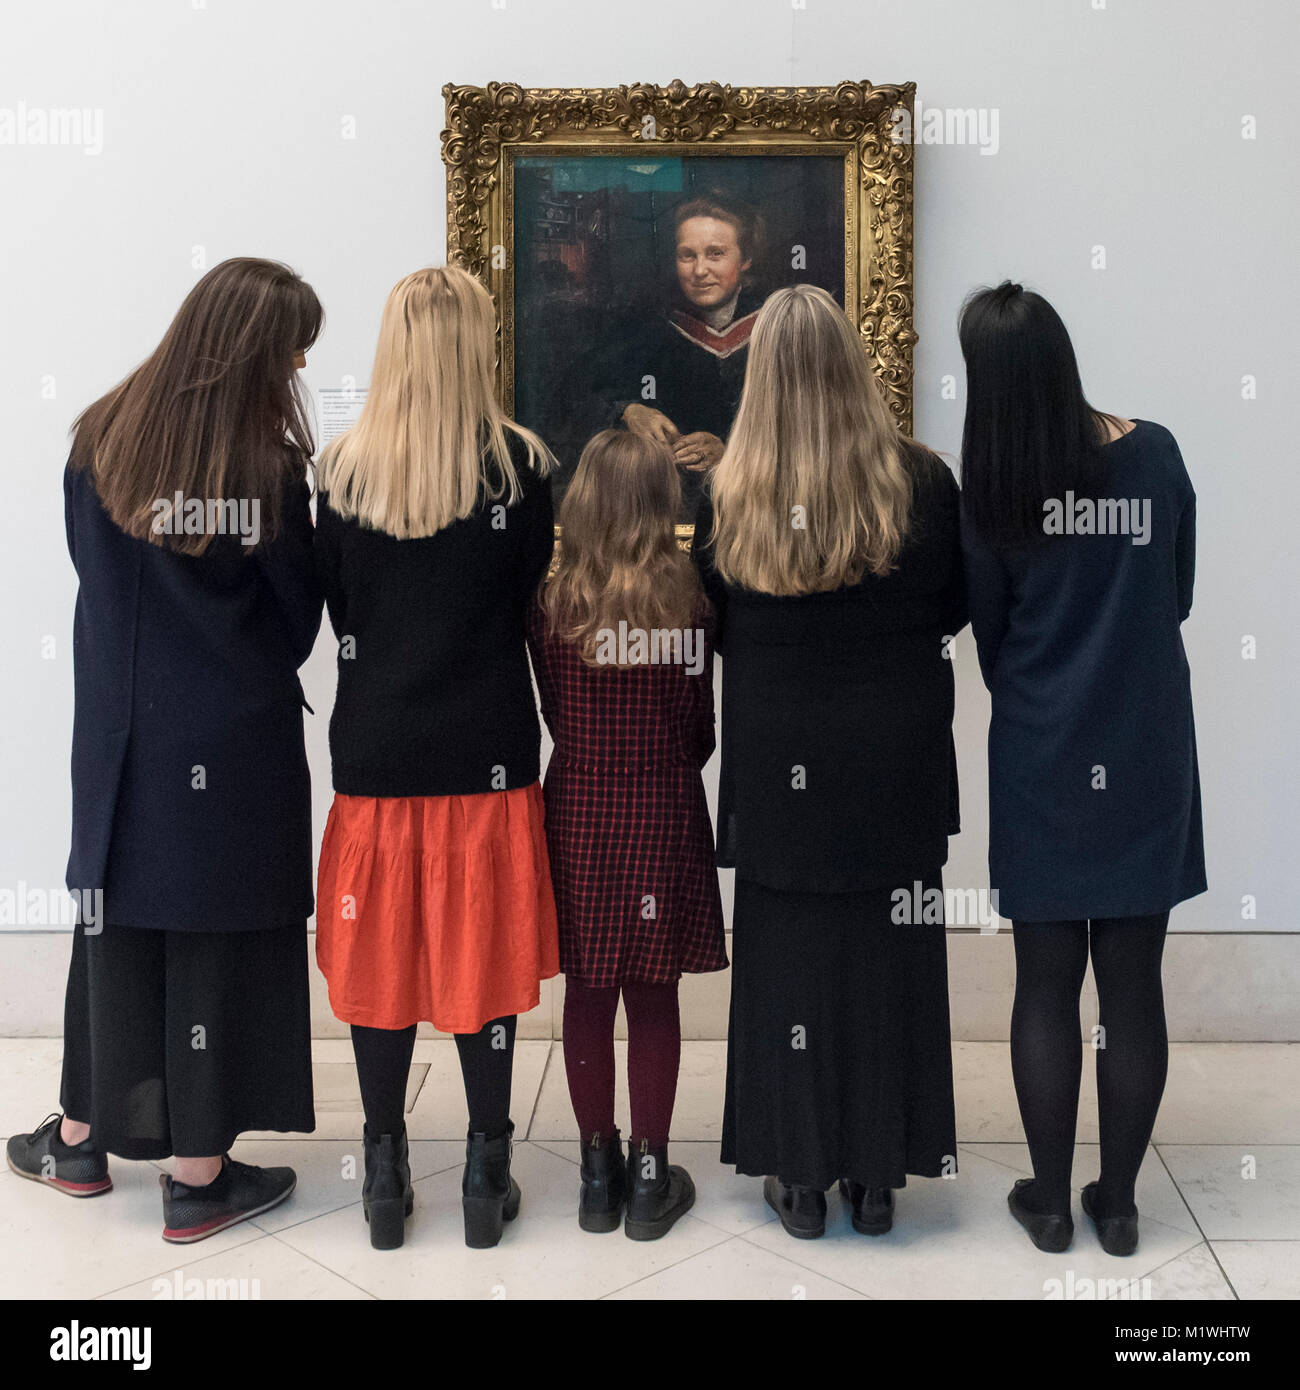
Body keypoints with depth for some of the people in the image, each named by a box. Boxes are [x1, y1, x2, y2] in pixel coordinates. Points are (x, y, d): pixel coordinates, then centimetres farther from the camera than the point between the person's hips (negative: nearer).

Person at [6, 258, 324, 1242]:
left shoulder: (99, 441, -2)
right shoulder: (270, 466, -13)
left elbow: (90, 566, 10)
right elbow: (299, 616, -5)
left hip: (122, 733, 4)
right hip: (239, 746, -4)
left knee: (115, 927, 17)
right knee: (219, 941, 7)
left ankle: (85, 1138, 33)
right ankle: (199, 1174, 18)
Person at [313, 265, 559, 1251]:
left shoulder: (343, 469, -3)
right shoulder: (518, 465, -9)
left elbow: (338, 612, 4)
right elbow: (534, 600, -2)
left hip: (376, 749, 2)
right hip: (488, 752, -1)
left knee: (381, 955, 11)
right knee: (484, 950, 9)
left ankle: (386, 1178, 22)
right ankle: (486, 1176, 19)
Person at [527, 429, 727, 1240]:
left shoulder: (554, 605, -7)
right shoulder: (690, 601, -9)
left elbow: (556, 716, 3)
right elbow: (701, 730, -1)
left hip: (579, 812, 1)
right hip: (664, 816, -1)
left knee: (586, 995, 11)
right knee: (654, 997, 8)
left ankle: (599, 1173, 22)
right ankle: (649, 1177, 18)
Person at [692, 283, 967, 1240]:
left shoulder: (729, 498, -9)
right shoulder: (922, 481, -9)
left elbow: (712, 627, 1)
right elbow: (958, 611, 3)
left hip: (779, 766, 0)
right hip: (898, 764, 1)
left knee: (788, 956, 12)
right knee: (889, 955, 12)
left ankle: (802, 1176, 22)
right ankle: (879, 1176, 25)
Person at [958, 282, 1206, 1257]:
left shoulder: (992, 489, -10)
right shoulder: (1155, 454, -6)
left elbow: (990, 636, 0)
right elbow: (1177, 597, 6)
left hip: (1040, 757, -1)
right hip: (1147, 754, 2)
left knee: (1047, 986, 10)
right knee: (1133, 987, 10)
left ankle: (1051, 1200, 21)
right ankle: (1119, 1202, 23)